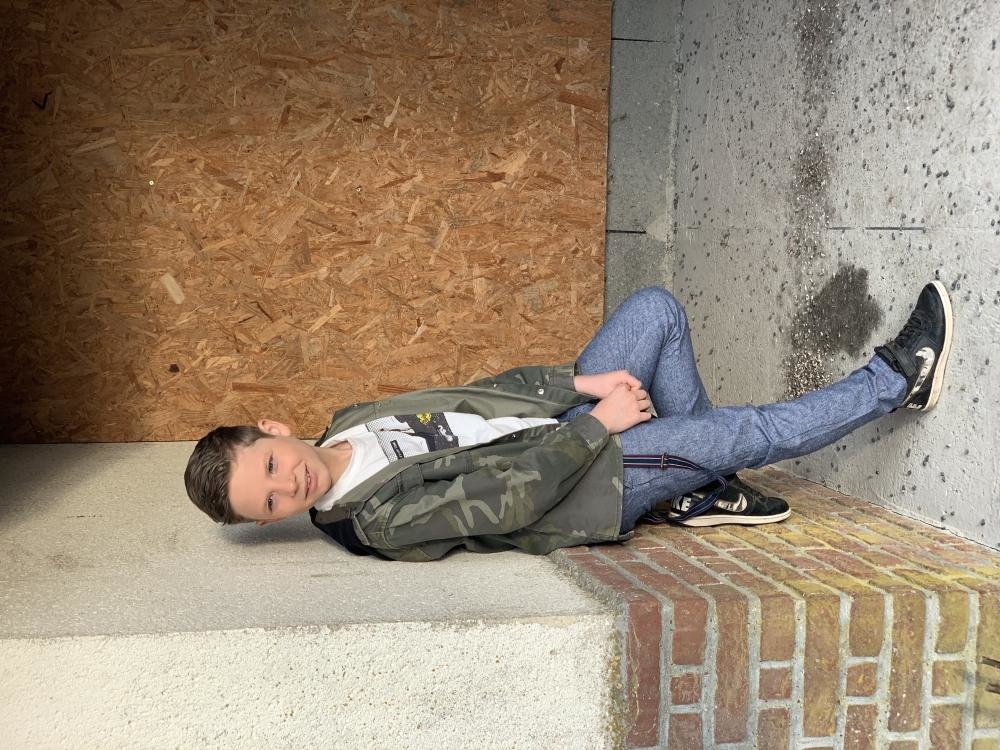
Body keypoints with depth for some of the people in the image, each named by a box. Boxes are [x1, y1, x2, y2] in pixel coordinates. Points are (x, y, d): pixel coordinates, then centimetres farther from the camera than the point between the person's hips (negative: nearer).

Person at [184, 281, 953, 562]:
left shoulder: (352, 422, -1)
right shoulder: (383, 520, -24)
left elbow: (476, 394, 2)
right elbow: (512, 498, -26)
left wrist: (579, 384, -9)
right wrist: (600, 426, -18)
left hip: (559, 430, 8)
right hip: (589, 477, -8)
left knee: (656, 308, 0)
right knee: (751, 431, -10)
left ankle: (708, 487, 12)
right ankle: (898, 378, 18)